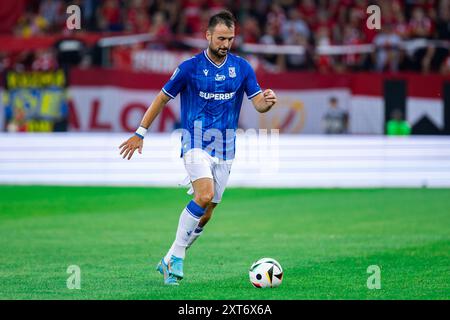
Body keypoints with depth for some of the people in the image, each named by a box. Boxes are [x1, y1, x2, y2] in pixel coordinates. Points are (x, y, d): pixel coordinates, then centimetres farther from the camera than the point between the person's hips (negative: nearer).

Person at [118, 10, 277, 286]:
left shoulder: (242, 68, 3)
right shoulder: (190, 67, -6)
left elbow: (259, 104, 1)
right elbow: (162, 98, 2)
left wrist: (268, 101, -23)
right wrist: (140, 133, 1)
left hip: (225, 149, 4)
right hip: (196, 143, -4)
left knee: (205, 214, 4)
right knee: (205, 195, -26)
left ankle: (170, 262, 18)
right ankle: (177, 257, -14)